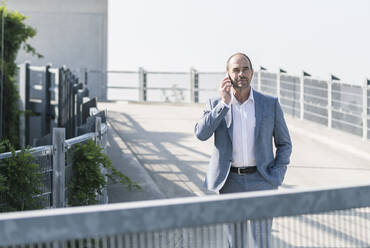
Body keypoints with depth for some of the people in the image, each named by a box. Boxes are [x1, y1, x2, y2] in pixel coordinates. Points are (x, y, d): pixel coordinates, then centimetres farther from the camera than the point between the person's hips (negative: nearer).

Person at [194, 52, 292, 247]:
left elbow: (284, 143, 8)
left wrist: (277, 177, -5)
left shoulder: (270, 104, 1)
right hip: (230, 182, 1)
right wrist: (224, 102, -18)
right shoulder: (215, 105, 2)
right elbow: (201, 134, -15)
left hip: (260, 180, -1)